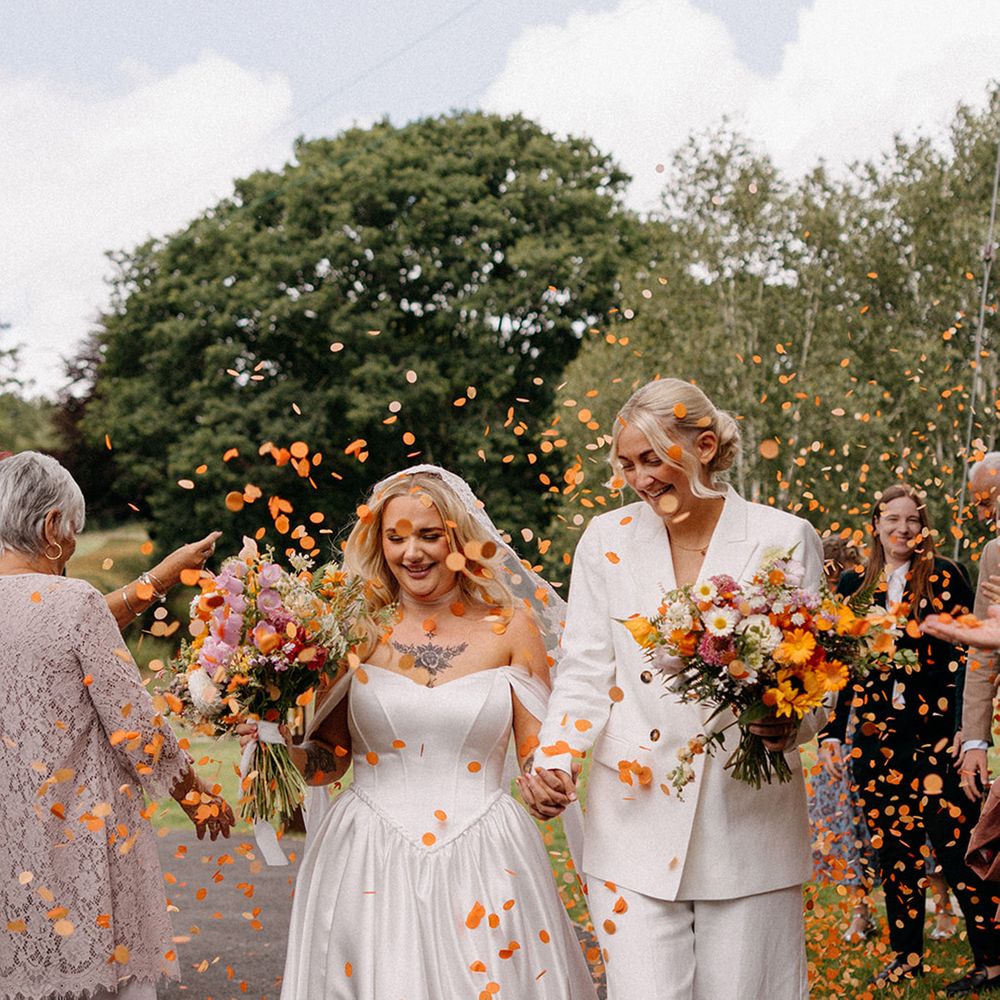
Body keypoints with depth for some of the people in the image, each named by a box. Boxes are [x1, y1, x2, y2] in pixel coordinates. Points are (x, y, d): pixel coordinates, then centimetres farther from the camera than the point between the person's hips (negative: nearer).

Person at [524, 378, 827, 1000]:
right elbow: (587, 672, 6)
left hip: (749, 822, -1)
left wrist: (792, 724, -19)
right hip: (635, 824, 1)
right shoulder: (607, 540, 6)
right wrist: (556, 758, -11)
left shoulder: (784, 539, 0)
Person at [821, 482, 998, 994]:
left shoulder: (945, 576, 0)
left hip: (936, 731, -4)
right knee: (893, 845, 8)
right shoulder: (855, 584, 11)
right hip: (877, 734, 4)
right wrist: (833, 730, 10)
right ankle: (906, 956, 18)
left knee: (955, 842, -9)